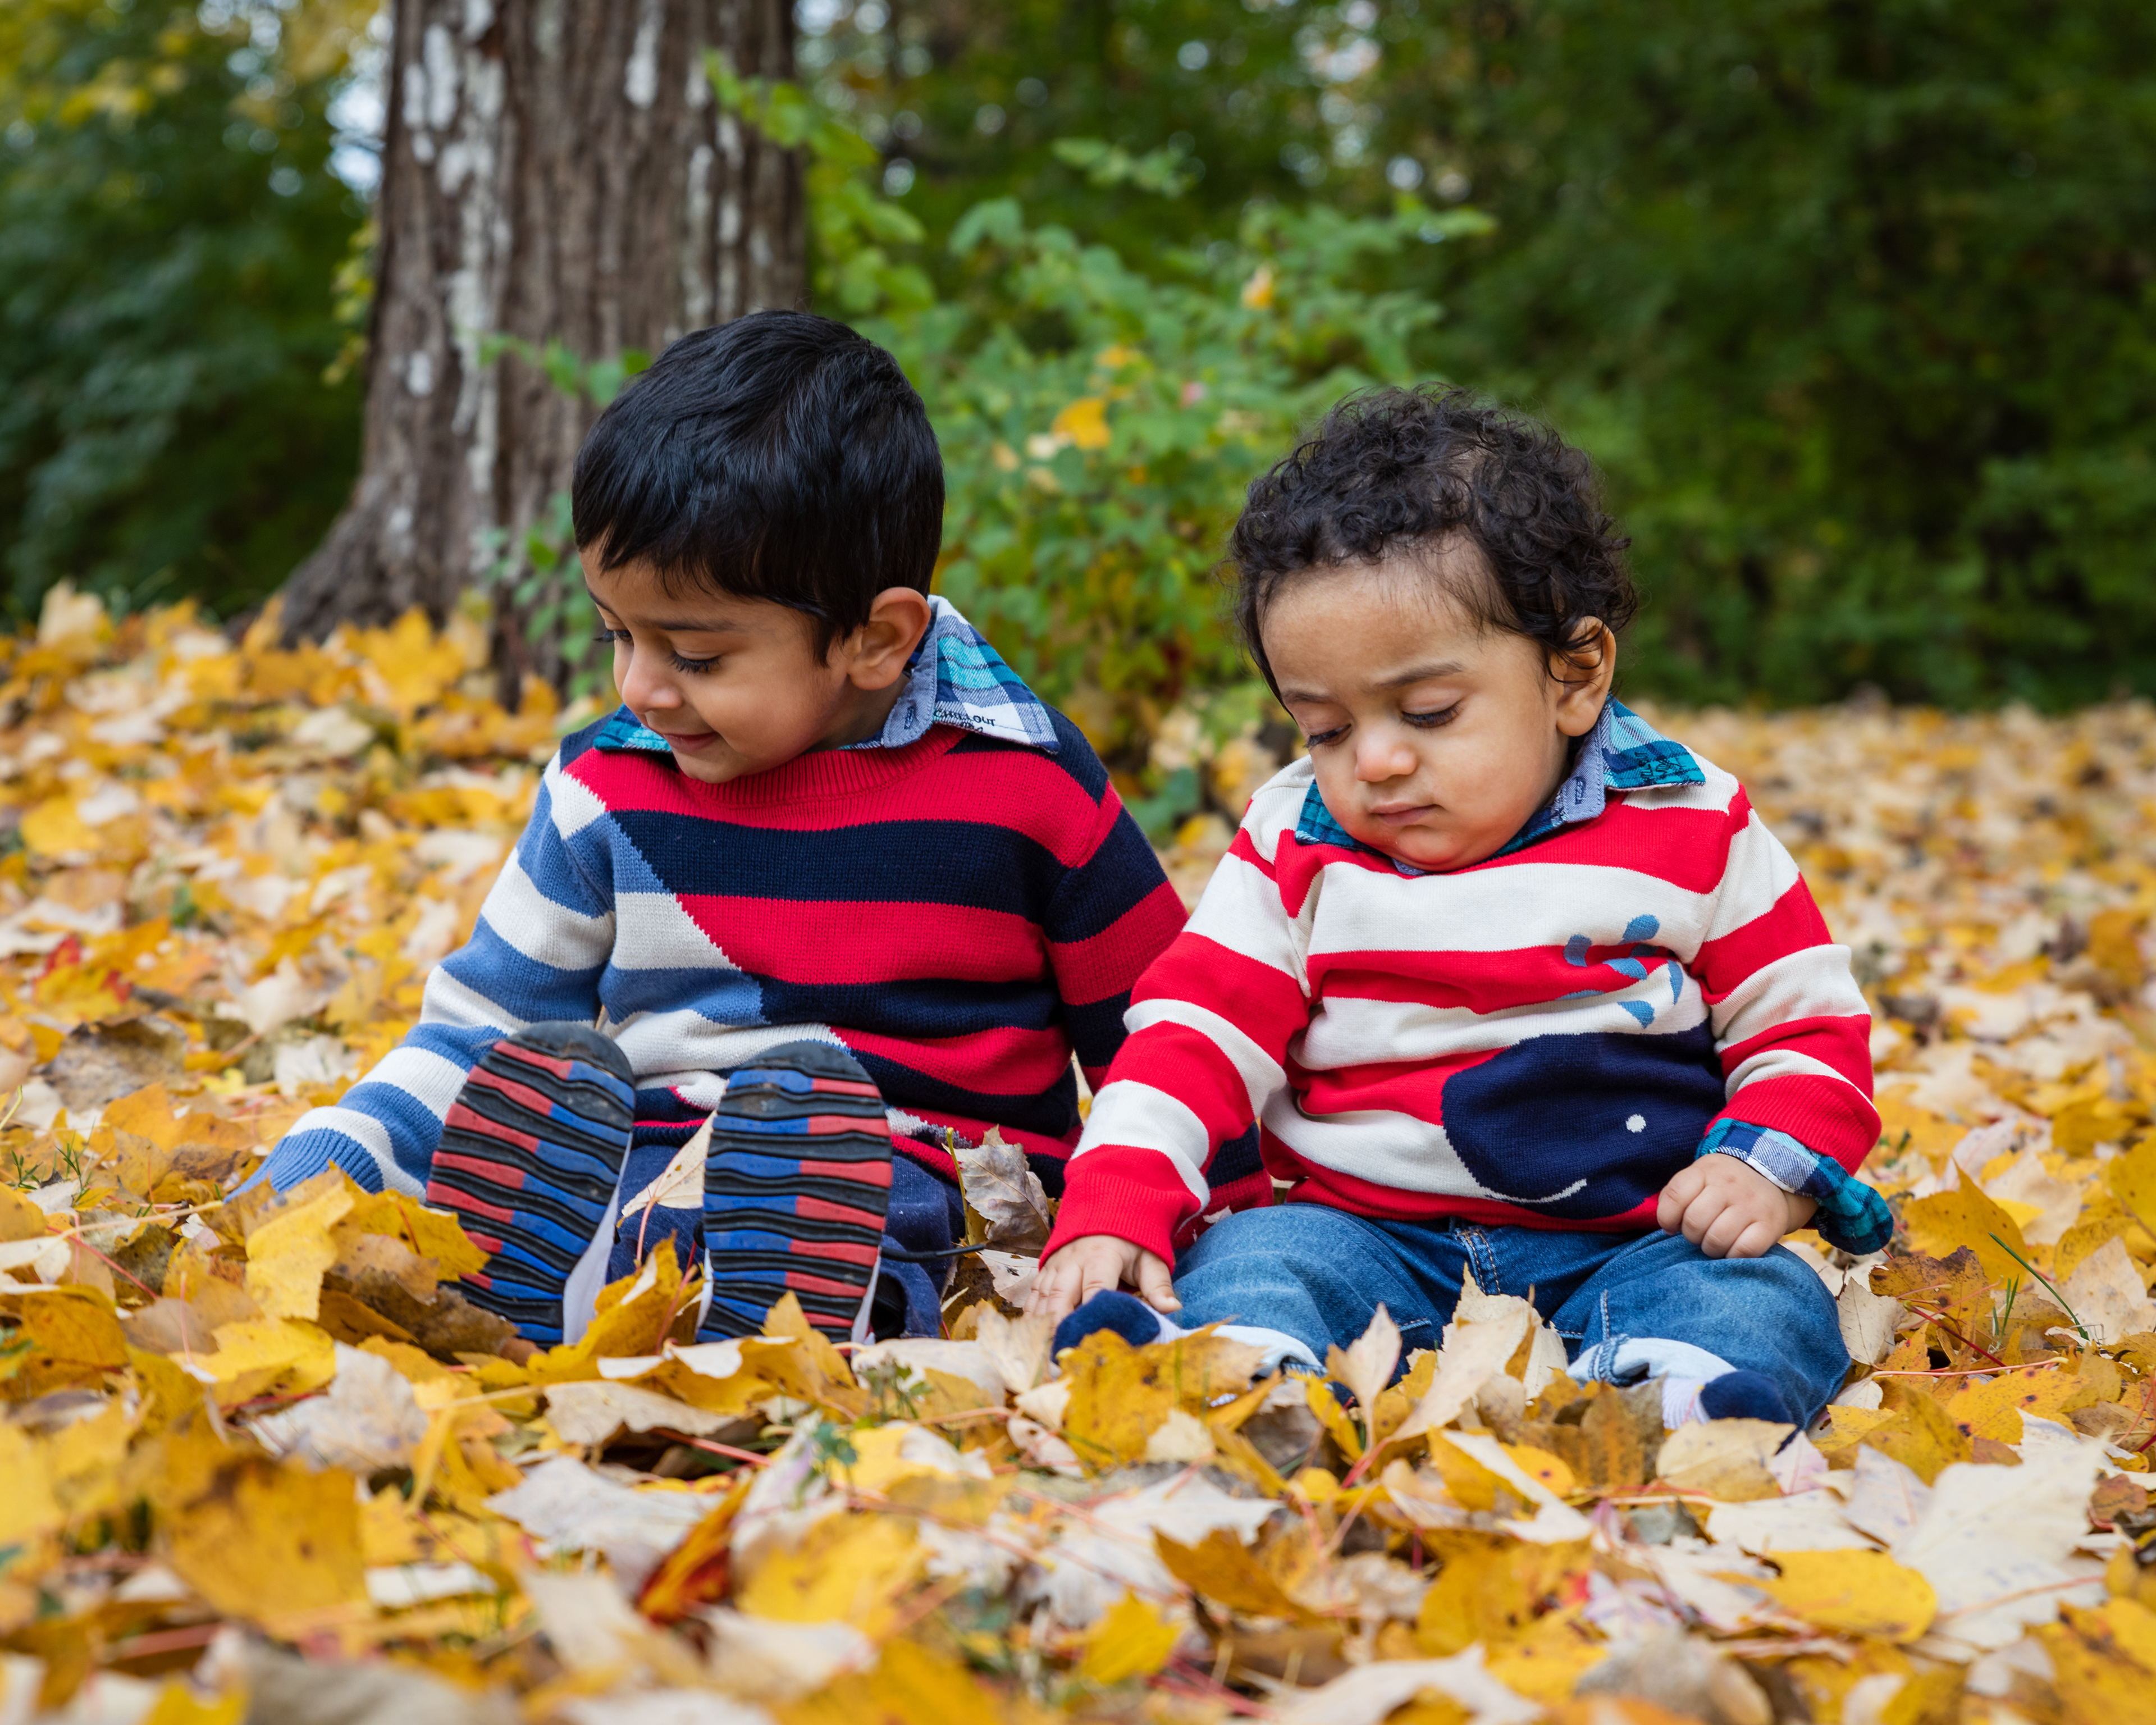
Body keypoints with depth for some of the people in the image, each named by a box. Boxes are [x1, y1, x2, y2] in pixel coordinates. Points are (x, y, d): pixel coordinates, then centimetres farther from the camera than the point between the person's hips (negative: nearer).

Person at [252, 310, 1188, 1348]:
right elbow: (479, 1031, 15)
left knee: (800, 1098, -35)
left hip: (915, 1202, -3)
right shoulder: (607, 794, 7)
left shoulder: (1027, 788, -2)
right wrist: (298, 1191, 3)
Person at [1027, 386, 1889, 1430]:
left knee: (1760, 1302, -29)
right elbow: (1191, 1038, 3)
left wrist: (1771, 1172, -10)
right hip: (1367, 1235, 1)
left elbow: (1807, 1028, 10)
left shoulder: (1690, 834, 3)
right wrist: (1110, 1213, -14)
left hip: (1630, 1244, -1)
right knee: (1248, 1260, -27)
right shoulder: (1295, 854, 7)